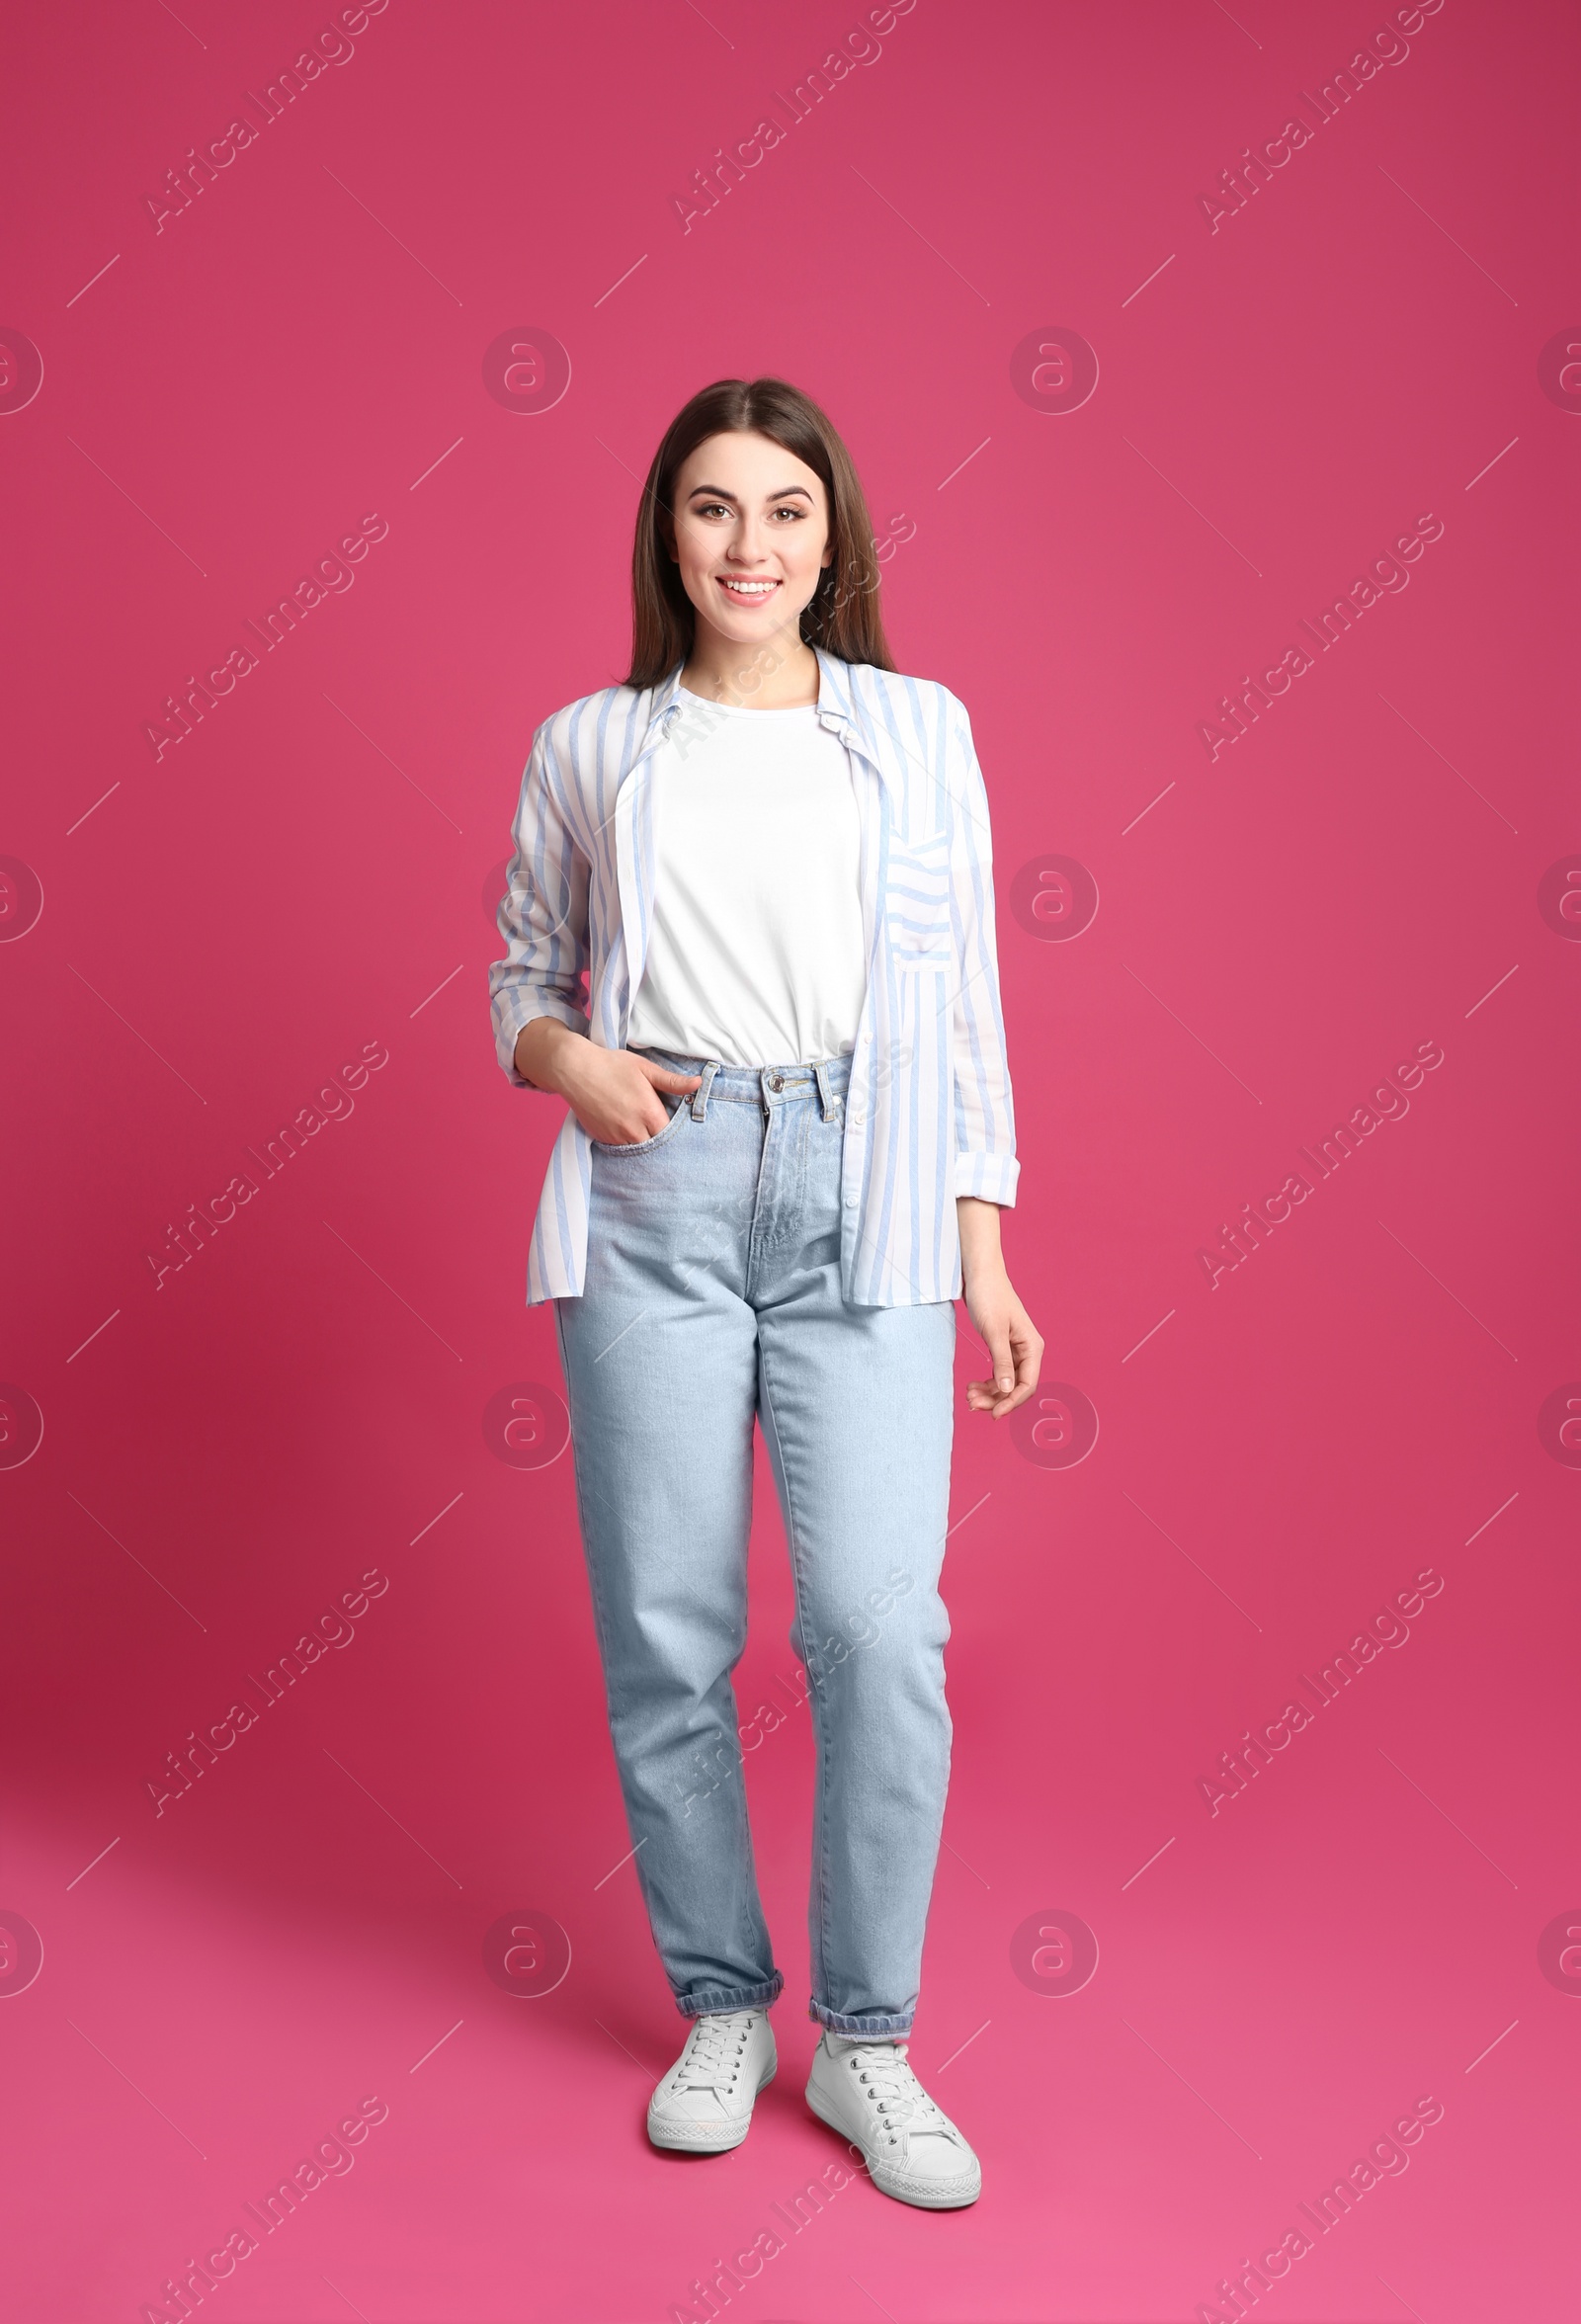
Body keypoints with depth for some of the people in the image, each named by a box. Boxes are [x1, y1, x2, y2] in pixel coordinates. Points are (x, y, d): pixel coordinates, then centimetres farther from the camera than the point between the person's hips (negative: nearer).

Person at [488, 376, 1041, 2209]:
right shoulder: (589, 747, 10)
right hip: (652, 1199, 1)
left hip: (861, 1202, 0)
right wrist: (569, 1058, -6)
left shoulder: (919, 730, 10)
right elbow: (520, 979, 17)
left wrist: (983, 1249, 5)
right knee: (666, 1633, 3)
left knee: (879, 1627, -8)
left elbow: (962, 1002, 9)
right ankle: (721, 2005, 24)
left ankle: (865, 2042, 11)